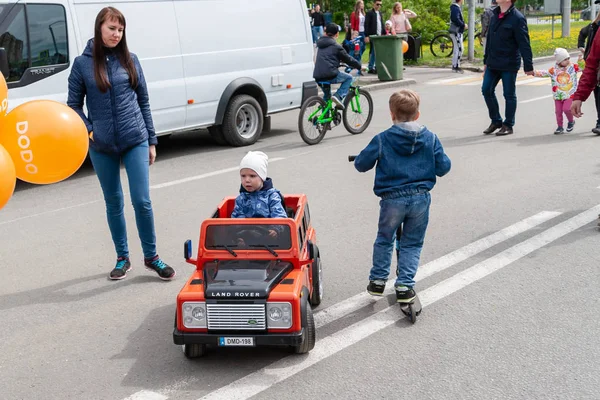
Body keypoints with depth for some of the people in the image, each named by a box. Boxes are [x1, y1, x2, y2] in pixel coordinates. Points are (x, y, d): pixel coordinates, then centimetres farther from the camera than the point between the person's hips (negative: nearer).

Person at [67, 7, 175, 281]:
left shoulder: (130, 60, 3)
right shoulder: (82, 63, 0)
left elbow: (143, 101, 8)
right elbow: (74, 105, 6)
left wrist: (151, 140, 7)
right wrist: (89, 131, -10)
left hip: (135, 141, 0)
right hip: (102, 147, 0)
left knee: (142, 200, -5)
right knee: (113, 203, 11)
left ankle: (151, 257, 12)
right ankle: (122, 258, 24)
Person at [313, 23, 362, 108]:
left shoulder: (320, 44, 18)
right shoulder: (336, 46, -3)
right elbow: (348, 59, 4)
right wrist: (360, 66, 18)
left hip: (318, 77, 7)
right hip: (330, 75, -7)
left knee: (326, 95, 29)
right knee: (349, 77, 14)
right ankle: (339, 96, -4)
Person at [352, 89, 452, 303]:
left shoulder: (382, 140, -6)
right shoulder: (430, 138, -1)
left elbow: (361, 164, -1)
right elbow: (443, 167, 3)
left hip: (391, 200, -1)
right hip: (420, 199, 1)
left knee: (384, 239, 20)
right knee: (412, 243, 15)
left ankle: (378, 280, 25)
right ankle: (404, 285, 12)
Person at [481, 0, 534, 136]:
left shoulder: (517, 18, -13)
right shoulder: (495, 16, 10)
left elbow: (524, 44, -16)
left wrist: (528, 66, -18)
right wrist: (486, 61, 19)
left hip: (509, 65, -7)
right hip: (493, 64, 7)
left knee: (509, 94, 3)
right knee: (486, 90, 8)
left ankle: (508, 125, 14)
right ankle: (496, 121, 23)